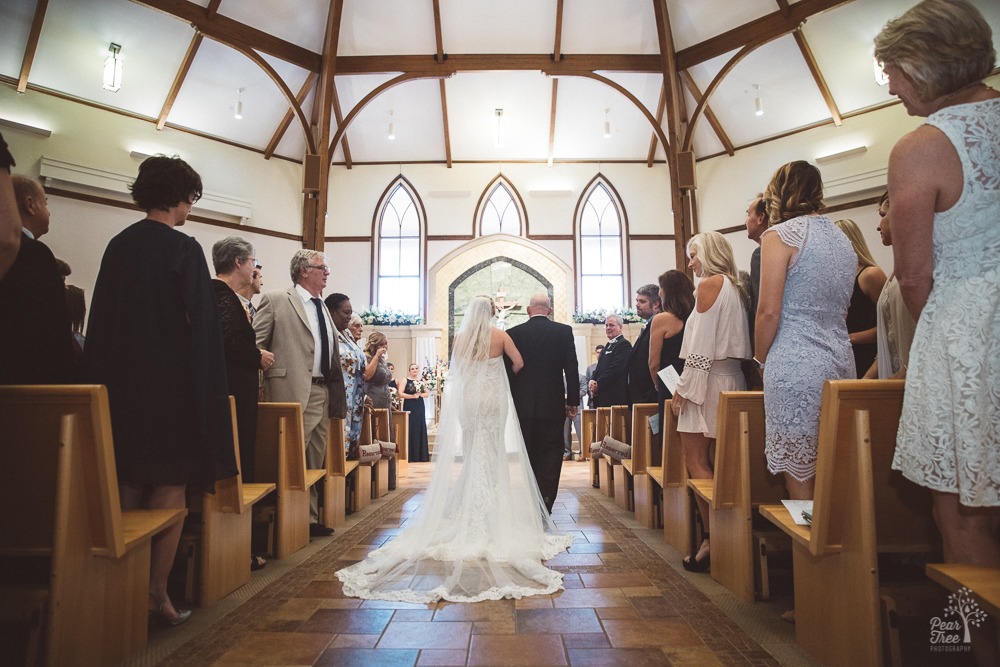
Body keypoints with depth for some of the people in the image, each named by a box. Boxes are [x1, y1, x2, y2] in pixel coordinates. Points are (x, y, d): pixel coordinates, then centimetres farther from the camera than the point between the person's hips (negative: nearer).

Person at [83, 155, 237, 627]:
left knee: (127, 489, 14)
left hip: (119, 385, 7)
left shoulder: (118, 246, 9)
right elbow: (201, 324, -14)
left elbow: (100, 320, 11)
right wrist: (205, 390, -7)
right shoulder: (184, 249, -9)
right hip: (171, 385, -6)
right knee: (170, 490, 3)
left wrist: (106, 383, 16)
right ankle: (156, 596, 9)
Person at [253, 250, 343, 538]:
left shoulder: (323, 309, 20)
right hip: (294, 392, -7)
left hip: (324, 393, 7)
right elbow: (254, 344, -4)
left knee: (315, 462, 12)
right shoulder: (276, 300, -1)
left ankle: (310, 519, 22)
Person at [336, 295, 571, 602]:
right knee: (494, 452, 6)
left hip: (468, 398, 2)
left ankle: (472, 510, 16)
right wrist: (508, 376, 12)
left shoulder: (459, 337, 1)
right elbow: (518, 362, -8)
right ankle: (494, 509, 9)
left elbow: (456, 370, 6)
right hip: (494, 397, -1)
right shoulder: (500, 335, -4)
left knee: (471, 452, 11)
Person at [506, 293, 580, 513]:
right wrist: (573, 400, 3)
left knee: (530, 455, 13)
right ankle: (545, 504, -3)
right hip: (553, 404, -1)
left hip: (523, 404, 1)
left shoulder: (513, 333, 0)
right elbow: (571, 368, -3)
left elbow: (507, 370, 2)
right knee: (551, 453, 6)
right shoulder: (564, 331, -1)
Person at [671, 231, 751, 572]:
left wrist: (683, 387, -11)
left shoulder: (709, 284, -8)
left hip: (708, 379, -9)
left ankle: (713, 541, -3)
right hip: (732, 379, 9)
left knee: (696, 462, -4)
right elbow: (726, 338, 15)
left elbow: (701, 344, -14)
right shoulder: (736, 287, 17)